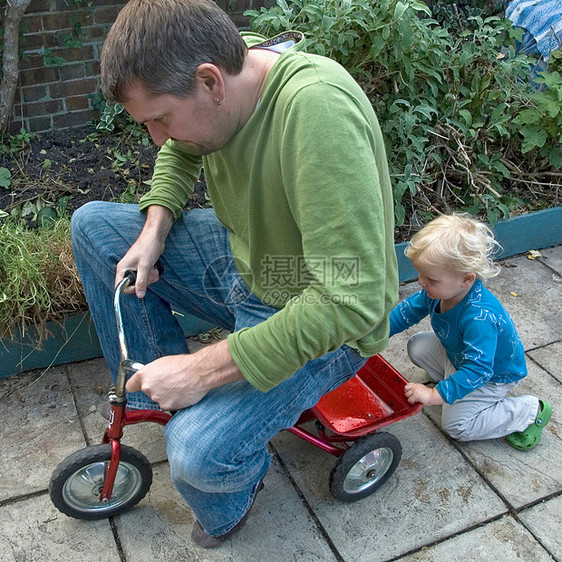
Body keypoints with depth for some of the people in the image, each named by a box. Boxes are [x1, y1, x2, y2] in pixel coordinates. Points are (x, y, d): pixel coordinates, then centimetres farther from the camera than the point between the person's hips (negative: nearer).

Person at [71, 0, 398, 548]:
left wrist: (203, 369, -30)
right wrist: (155, 228, -4)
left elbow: (353, 300, -37)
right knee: (92, 225, 2)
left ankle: (226, 510, 14)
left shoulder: (316, 105, -34)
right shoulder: (215, 75, -9)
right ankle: (153, 388, 16)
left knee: (198, 452, -26)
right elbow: (179, 153, 16)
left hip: (323, 322, -7)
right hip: (242, 259, 8)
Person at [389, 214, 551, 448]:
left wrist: (436, 394, -44)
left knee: (457, 425, -8)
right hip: (457, 354, 8)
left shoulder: (480, 318, -44)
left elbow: (477, 370, -42)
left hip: (493, 374, -7)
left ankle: (530, 412, 2)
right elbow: (411, 309, -1)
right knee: (417, 346, -4)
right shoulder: (439, 289, -19)